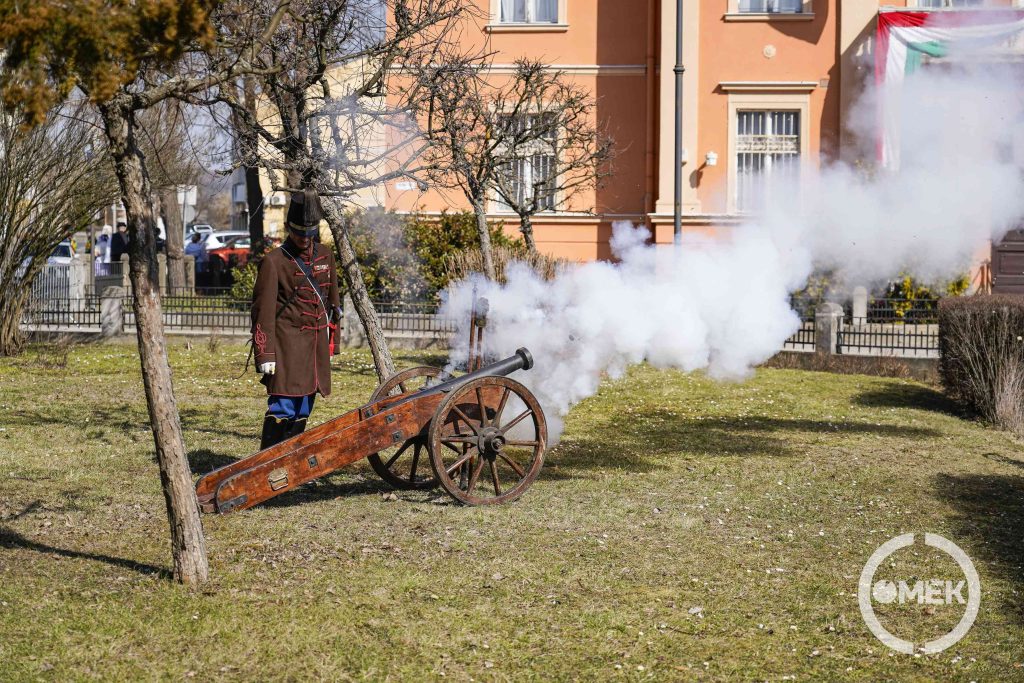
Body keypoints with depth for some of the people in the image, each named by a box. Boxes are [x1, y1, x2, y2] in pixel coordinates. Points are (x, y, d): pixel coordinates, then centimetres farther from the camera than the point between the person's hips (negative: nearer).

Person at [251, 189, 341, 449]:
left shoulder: (325, 256, 13)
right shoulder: (274, 261, -7)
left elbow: (333, 303, 20)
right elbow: (263, 312, -10)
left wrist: (330, 342, 17)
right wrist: (265, 355, -14)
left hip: (316, 346, 6)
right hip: (288, 346, -6)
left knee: (303, 411, 10)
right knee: (283, 408, -12)